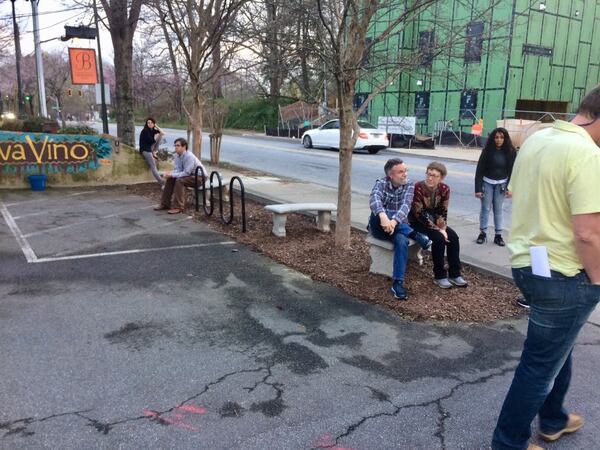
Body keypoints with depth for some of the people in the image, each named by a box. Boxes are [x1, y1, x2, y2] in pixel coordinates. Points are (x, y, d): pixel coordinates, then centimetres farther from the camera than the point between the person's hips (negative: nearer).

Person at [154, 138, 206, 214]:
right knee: (170, 179, 1)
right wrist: (170, 173, -19)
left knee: (179, 181, -29)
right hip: (189, 175, 9)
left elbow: (186, 173, -28)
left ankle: (178, 207, -25)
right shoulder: (177, 155, -2)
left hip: (199, 177, -9)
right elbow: (178, 169, 1)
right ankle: (165, 204, 9)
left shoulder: (189, 156, -27)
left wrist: (172, 175, -26)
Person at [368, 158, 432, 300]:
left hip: (399, 226, 1)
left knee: (401, 241, -34)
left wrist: (394, 221, -42)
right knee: (378, 213, -35)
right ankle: (415, 235, -27)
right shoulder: (381, 183, -6)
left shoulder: (409, 186, -1)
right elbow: (374, 199, -28)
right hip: (378, 227, 0)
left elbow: (405, 205, -20)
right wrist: (383, 217, -50)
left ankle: (398, 283, -32)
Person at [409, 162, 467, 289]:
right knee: (439, 238, -27)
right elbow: (419, 214, -24)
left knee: (453, 237, -16)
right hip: (417, 222, -5)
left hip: (433, 220, 6)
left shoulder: (444, 189, -8)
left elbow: (443, 212, -2)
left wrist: (443, 228, -18)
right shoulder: (418, 188, -23)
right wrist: (437, 230, -25)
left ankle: (455, 274, -7)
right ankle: (439, 276, -14)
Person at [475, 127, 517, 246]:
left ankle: (498, 235, 13)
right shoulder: (487, 151, -9)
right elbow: (479, 169, -8)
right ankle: (483, 233, 15)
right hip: (487, 183, -1)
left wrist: (510, 188, -8)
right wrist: (478, 188, -12)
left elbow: (513, 170, -1)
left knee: (498, 209, 7)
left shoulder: (510, 152, -5)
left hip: (501, 184, 1)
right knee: (485, 208, 4)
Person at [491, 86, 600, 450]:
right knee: (541, 364, 7)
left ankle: (554, 420, 46)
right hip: (563, 275, -9)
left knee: (559, 348, 28)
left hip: (527, 262, 9)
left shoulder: (536, 139, 5)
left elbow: (518, 196, 15)